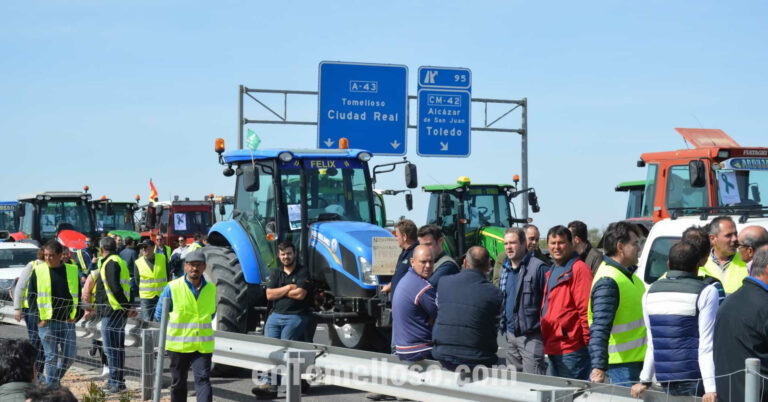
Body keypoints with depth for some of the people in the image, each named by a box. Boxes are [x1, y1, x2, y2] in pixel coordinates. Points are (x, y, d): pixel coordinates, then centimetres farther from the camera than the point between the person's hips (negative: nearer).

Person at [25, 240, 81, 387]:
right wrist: (38, 317, -6)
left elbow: (77, 294, 13)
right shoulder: (38, 271, 0)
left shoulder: (72, 271, 5)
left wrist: (74, 315, 3)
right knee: (51, 357, -1)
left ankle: (55, 379, 25)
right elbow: (31, 296, 3)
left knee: (69, 356, 3)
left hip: (67, 321, 2)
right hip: (47, 322, -2)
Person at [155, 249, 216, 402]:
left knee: (203, 380, -12)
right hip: (178, 345, -1)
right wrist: (176, 327, 3)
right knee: (178, 383, 10)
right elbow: (159, 315, 5)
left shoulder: (211, 289, 6)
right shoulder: (172, 288, -4)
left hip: (203, 346, 1)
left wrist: (201, 324, 9)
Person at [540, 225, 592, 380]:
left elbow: (586, 309, -17)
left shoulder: (579, 269, -12)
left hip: (571, 350, -10)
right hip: (552, 347, 10)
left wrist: (588, 342, -18)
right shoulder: (552, 271, 18)